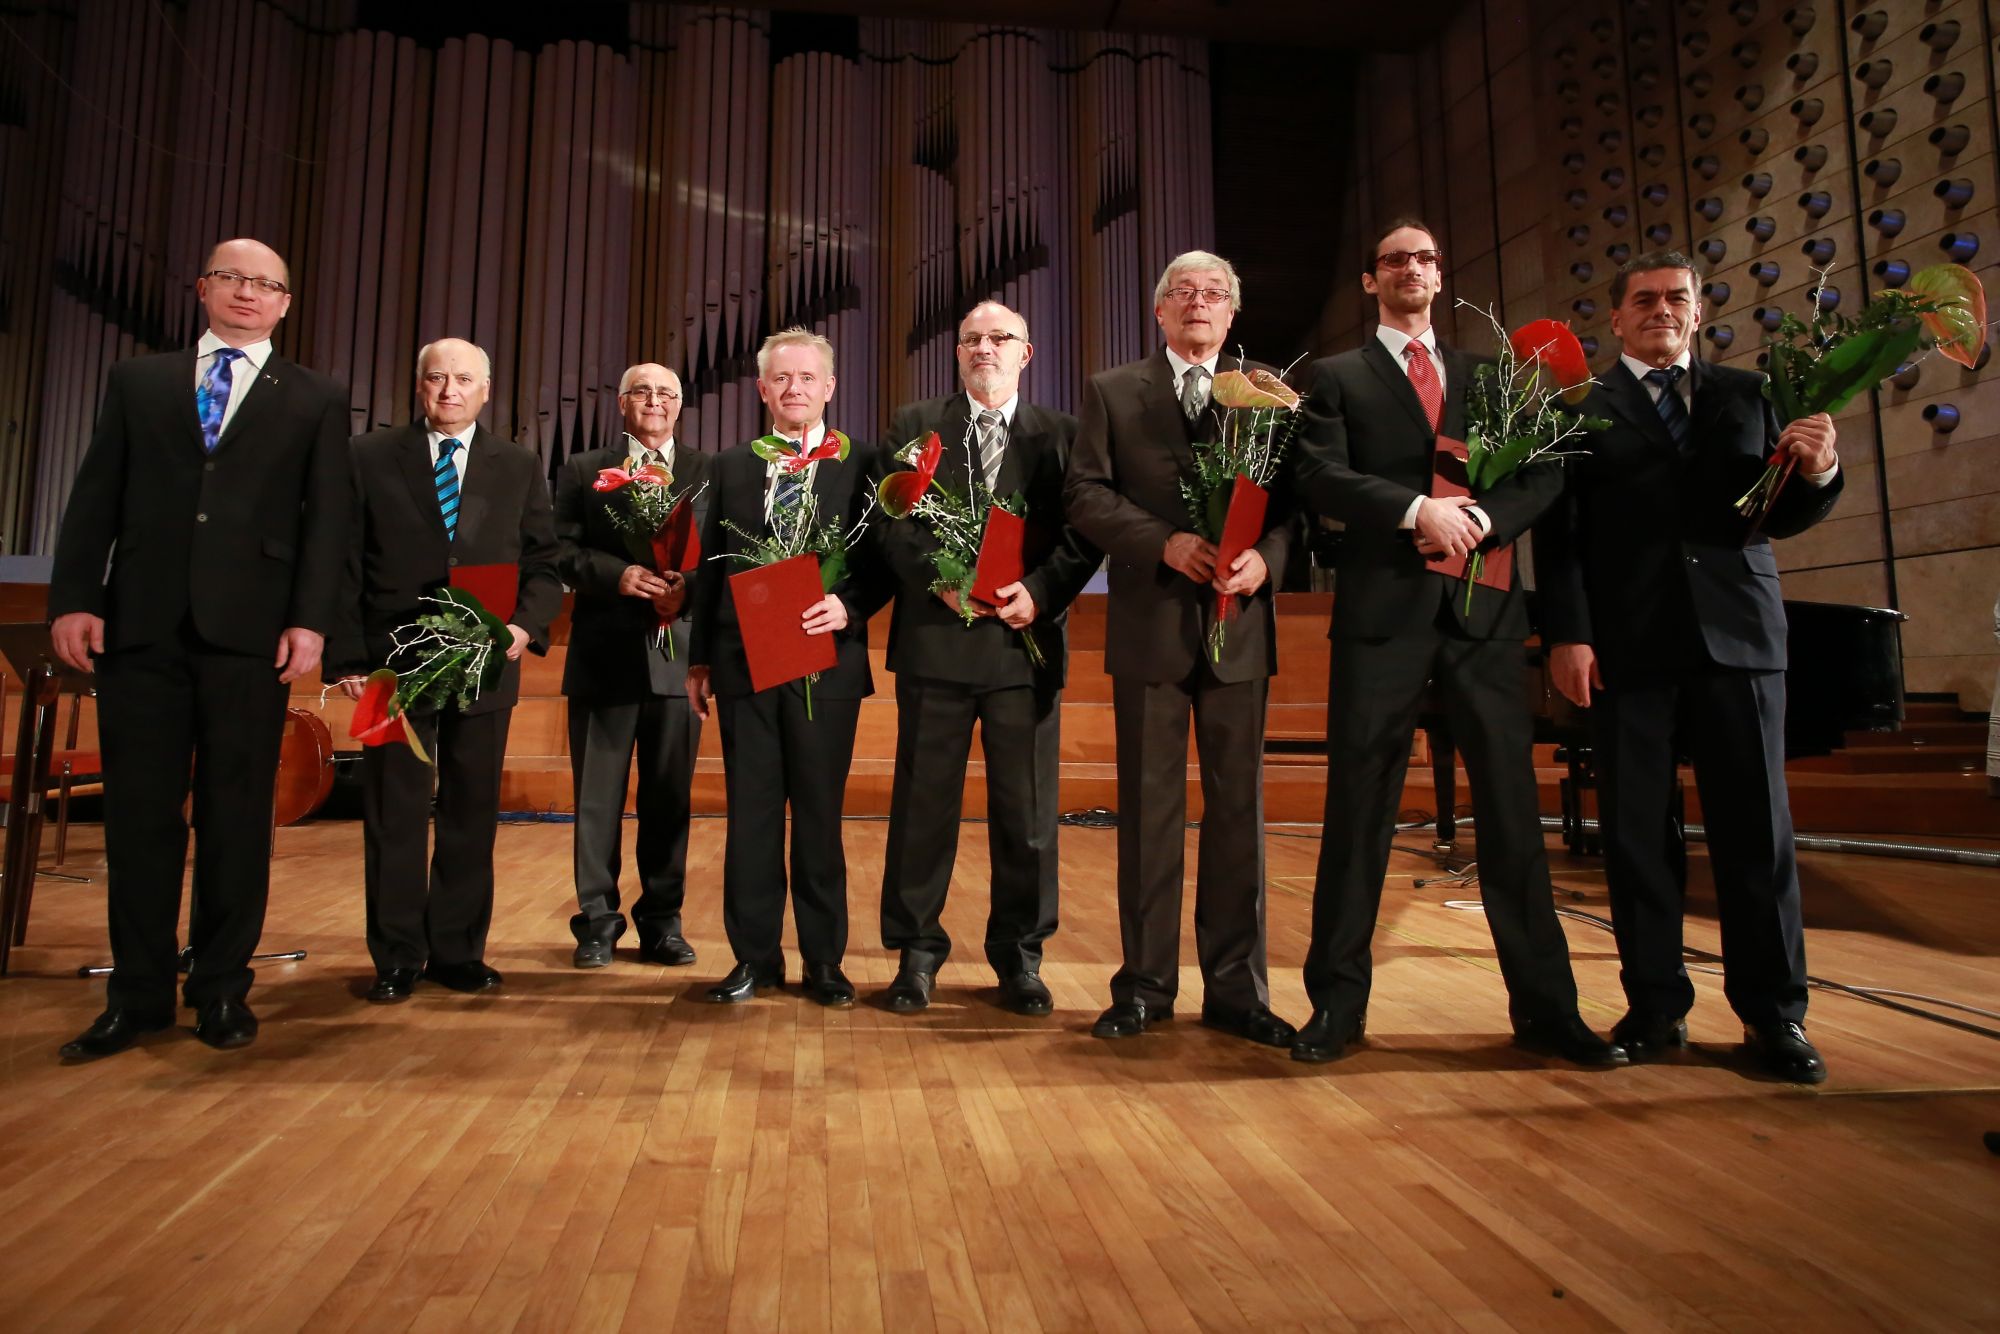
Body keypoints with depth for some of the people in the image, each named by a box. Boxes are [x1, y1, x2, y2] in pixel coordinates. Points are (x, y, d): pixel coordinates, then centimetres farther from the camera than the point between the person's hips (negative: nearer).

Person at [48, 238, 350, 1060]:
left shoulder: (317, 401, 10)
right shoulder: (136, 381, 16)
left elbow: (326, 519, 2)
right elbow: (95, 497, 10)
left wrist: (311, 620, -8)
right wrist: (73, 598, -1)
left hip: (250, 628, -2)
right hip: (140, 622, 2)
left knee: (238, 813, 3)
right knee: (139, 811, 5)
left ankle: (223, 989, 14)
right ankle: (138, 994, 16)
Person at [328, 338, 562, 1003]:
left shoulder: (520, 466, 9)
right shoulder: (370, 456, 6)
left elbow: (544, 564, 7)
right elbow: (347, 565, 2)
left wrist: (525, 625, -11)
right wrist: (349, 656, -5)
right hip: (394, 663, -1)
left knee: (472, 814, 7)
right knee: (393, 814, 5)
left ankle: (458, 950, 19)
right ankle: (396, 958, 17)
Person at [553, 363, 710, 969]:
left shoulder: (709, 472, 9)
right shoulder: (583, 471, 11)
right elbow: (563, 549, 1)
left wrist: (690, 588, -17)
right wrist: (617, 573, -16)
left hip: (678, 650, 0)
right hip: (605, 651, 0)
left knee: (670, 793, 7)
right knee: (598, 793, 6)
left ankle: (662, 921, 18)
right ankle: (597, 921, 17)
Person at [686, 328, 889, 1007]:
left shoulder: (860, 465, 4)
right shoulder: (731, 466, 13)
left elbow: (882, 562, 1)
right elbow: (711, 567, 12)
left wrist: (848, 607, -18)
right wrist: (699, 659, 9)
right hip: (743, 661, 3)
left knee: (819, 812, 5)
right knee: (750, 811, 7)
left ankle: (823, 960, 16)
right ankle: (755, 955, 19)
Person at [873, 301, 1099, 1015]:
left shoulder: (1062, 434, 11)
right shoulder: (913, 425, 12)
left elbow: (1084, 532, 2)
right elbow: (890, 521, 1)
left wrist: (1040, 591, -13)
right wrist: (939, 579, -14)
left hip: (1026, 641, 0)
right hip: (934, 639, 0)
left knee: (1026, 809, 6)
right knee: (923, 801, 6)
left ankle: (1019, 955, 21)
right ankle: (916, 950, 20)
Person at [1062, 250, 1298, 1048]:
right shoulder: (1111, 392, 10)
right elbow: (1085, 495, 0)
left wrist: (1266, 558, -15)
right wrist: (1165, 542, -14)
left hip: (1239, 624, 1)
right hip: (1149, 624, -1)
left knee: (1237, 805, 5)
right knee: (1148, 808, 4)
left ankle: (1235, 987, 15)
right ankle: (1146, 983, 15)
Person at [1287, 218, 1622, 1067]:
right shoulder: (1337, 377, 11)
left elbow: (1544, 473, 8)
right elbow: (1319, 475, -5)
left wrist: (1481, 517, -10)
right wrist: (1417, 510, -17)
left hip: (1484, 607, 3)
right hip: (1382, 608, -3)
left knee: (1511, 805, 4)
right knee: (1358, 806, 0)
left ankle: (1544, 1004, 15)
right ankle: (1338, 999, 10)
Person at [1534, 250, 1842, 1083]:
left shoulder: (1745, 393, 16)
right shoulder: (1581, 406, 6)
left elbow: (1781, 519, 12)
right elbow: (1558, 532, -2)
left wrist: (1816, 472, -9)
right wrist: (1567, 633, -12)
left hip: (1738, 636, 2)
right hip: (1627, 644, -2)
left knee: (1756, 827, 3)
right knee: (1637, 830, 2)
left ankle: (1773, 1012, 14)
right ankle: (1656, 1004, 13)